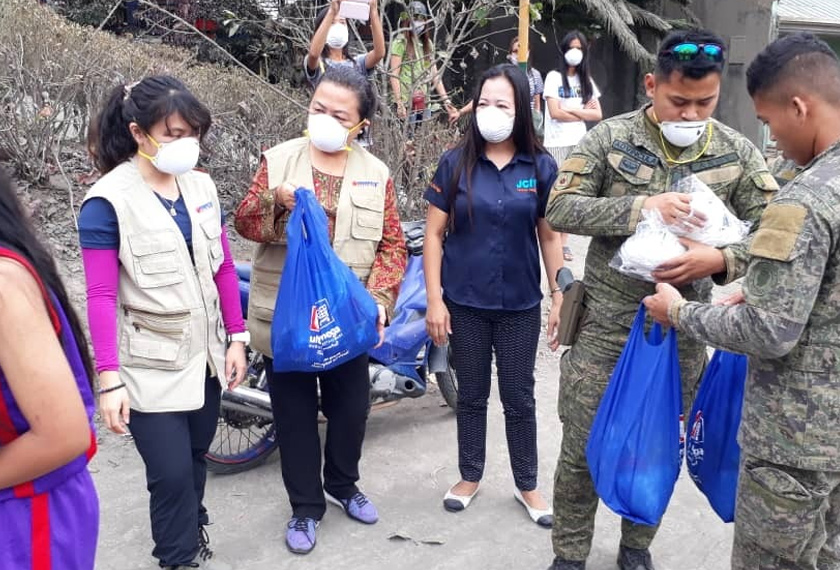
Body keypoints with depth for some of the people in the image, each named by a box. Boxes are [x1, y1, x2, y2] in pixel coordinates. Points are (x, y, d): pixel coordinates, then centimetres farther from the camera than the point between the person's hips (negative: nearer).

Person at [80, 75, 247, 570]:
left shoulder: (201, 186, 2)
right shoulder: (108, 200, -14)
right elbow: (101, 297, -15)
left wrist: (237, 338, 6)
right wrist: (109, 378, -19)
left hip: (205, 354, 5)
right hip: (151, 365, -5)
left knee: (196, 459, 17)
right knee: (170, 472, 0)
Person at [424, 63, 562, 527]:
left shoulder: (541, 166, -2)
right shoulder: (455, 163, -4)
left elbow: (551, 237, 3)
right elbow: (434, 234, -3)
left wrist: (560, 298, 1)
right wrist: (434, 299, -7)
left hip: (520, 305, 0)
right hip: (465, 303, 0)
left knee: (519, 398, 12)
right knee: (471, 396, 14)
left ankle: (527, 485, 29)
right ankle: (470, 476, 33)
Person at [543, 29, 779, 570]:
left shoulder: (739, 153, -1)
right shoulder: (611, 137, -6)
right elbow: (560, 209, -10)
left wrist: (720, 259, -22)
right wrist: (639, 206, -23)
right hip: (604, 324, -2)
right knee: (581, 449, 5)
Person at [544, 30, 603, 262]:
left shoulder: (586, 80, 12)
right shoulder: (554, 77, -2)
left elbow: (598, 114, 6)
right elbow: (555, 113, -12)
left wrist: (571, 109, -6)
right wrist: (583, 112, -3)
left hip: (579, 143, 4)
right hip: (557, 143, -4)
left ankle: (564, 242, 11)